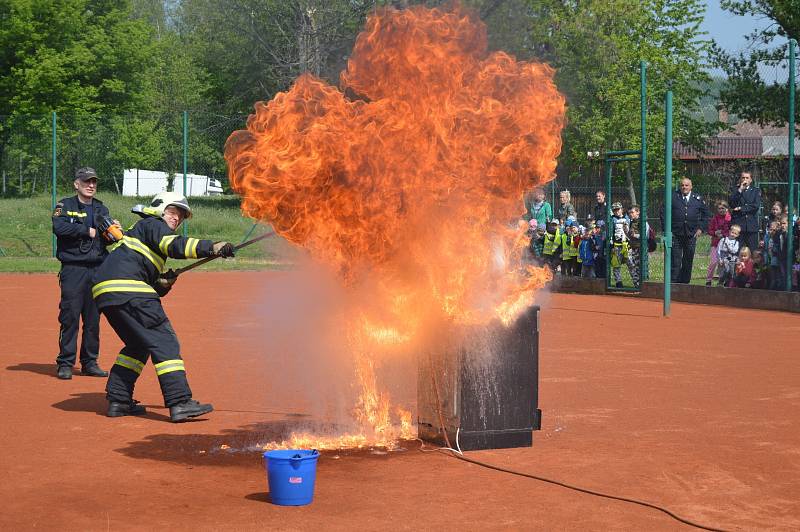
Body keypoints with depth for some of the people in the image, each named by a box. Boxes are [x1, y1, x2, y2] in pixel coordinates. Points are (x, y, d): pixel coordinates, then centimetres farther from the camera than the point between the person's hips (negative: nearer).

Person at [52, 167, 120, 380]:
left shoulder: (102, 209, 16)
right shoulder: (65, 206, 3)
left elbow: (106, 240, 9)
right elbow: (59, 227, -16)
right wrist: (87, 231, -13)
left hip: (98, 269, 5)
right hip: (73, 269, -4)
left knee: (93, 318, 7)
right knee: (70, 316, -7)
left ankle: (89, 363, 14)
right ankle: (65, 363, -2)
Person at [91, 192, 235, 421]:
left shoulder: (141, 230, 33)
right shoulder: (152, 224, 6)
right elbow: (175, 245, -17)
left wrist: (163, 284, 8)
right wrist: (211, 247, -22)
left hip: (104, 291, 10)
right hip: (126, 290, -10)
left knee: (139, 344, 21)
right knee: (164, 340, -10)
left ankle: (118, 401, 18)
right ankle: (179, 402, -17)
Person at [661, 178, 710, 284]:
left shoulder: (697, 199, 7)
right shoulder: (673, 197, 2)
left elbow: (705, 214, 14)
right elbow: (663, 212, 3)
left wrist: (701, 228, 4)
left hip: (691, 235, 2)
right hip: (675, 234, -2)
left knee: (688, 260, 7)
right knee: (675, 260, -4)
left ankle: (684, 282, 15)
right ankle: (673, 283, -2)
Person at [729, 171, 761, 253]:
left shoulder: (756, 191, 13)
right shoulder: (735, 190, 13)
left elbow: (756, 206, -1)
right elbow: (731, 203, -3)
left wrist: (741, 208, -6)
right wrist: (740, 190, -7)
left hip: (751, 225, 1)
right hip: (738, 224, -1)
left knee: (753, 250, -3)